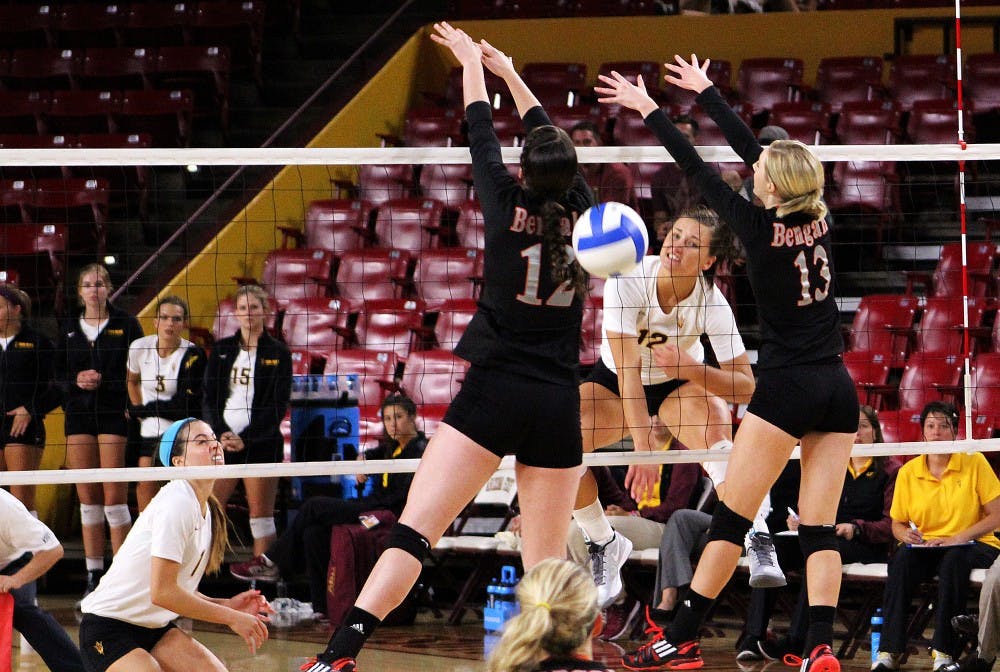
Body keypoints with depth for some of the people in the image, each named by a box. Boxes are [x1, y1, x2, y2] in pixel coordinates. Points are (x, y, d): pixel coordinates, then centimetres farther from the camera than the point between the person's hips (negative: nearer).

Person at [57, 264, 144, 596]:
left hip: (114, 415, -4)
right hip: (79, 416, 4)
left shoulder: (126, 324, 2)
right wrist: (76, 380, -8)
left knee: (114, 498, -8)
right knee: (87, 499, 4)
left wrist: (104, 381, -16)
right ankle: (93, 575, 8)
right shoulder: (69, 329, 14)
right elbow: (58, 374, 14)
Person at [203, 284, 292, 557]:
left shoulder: (278, 352, 2)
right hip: (223, 440, 3)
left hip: (261, 442, -3)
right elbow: (209, 397, 8)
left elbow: (279, 405, -4)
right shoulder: (221, 350, 12)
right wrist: (220, 433, -8)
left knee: (261, 513, -3)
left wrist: (246, 439, -13)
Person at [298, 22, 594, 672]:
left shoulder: (509, 207, -2)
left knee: (414, 529, -10)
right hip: (558, 402, 3)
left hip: (495, 392, -3)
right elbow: (556, 144, 23)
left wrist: (473, 62, 32)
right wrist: (510, 72, 37)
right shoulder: (580, 214, 6)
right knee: (547, 564, 7)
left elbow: (482, 137, 15)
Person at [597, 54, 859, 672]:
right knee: (820, 528, 3)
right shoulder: (818, 219, 5)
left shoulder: (760, 227, -9)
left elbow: (698, 171, 1)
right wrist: (705, 91, 27)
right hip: (840, 389, 6)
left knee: (731, 517, -1)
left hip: (788, 388, -6)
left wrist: (650, 110, 12)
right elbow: (751, 146, 15)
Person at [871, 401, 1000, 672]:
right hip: (925, 546, 2)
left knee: (954, 558, -37)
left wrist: (958, 538, -18)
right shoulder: (908, 472, 4)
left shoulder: (975, 463, -3)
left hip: (972, 546, -2)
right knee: (902, 558, -31)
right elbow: (897, 524, 12)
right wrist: (907, 535, -14)